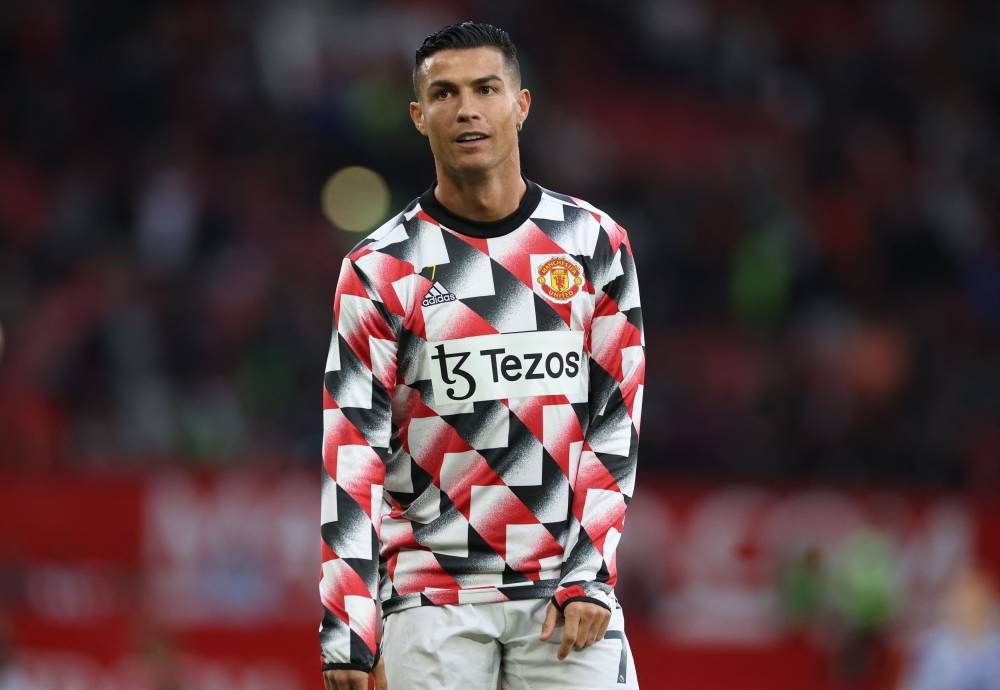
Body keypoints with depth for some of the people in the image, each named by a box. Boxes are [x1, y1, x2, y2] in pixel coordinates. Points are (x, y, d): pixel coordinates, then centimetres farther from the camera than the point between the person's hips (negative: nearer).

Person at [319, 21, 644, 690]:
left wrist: (589, 579, -4)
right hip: (431, 602, -1)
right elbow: (352, 454, -2)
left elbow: (616, 418, 5)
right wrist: (347, 635, -8)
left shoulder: (593, 243, 6)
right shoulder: (380, 270, 1)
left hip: (568, 592, 1)